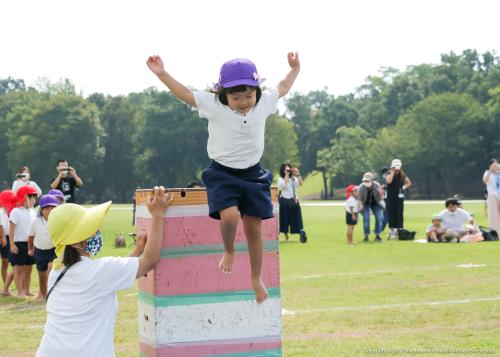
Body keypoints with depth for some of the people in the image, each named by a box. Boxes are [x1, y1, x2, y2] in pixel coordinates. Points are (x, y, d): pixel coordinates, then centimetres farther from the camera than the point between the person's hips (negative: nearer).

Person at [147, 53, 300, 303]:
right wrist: (161, 74, -19)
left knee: (254, 228, 3)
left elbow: (283, 88, 18)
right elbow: (185, 94, -12)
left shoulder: (264, 103, -2)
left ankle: (256, 279, 19)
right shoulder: (213, 105, -11)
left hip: (252, 174, 3)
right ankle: (228, 250, 6)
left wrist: (295, 69, 20)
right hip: (222, 174, -3)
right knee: (230, 215, -27)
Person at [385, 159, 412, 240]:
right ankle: (392, 231, 6)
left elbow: (409, 183, 22)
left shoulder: (402, 175, 8)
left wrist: (404, 188, 5)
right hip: (391, 198, -3)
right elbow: (388, 181, -25)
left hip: (400, 197, 3)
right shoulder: (389, 174, -4)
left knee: (399, 214, 2)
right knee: (391, 214, -1)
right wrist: (393, 172, -19)